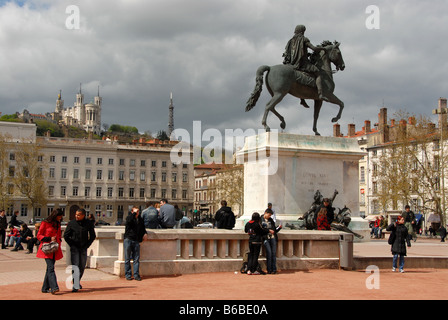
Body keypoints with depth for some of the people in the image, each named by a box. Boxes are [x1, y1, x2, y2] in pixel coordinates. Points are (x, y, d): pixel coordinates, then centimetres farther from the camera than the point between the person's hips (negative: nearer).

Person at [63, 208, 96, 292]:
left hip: (83, 248, 2)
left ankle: (77, 282, 30)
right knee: (75, 267, -10)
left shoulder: (89, 223, -1)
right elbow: (66, 236, 3)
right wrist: (72, 245, -3)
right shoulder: (71, 223, -4)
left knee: (82, 267, 9)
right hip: (74, 248, -2)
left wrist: (87, 245, 1)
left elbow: (93, 236, 9)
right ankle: (75, 286, -11)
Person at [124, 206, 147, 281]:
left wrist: (144, 233, 12)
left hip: (136, 241, 4)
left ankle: (136, 275, 3)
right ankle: (128, 275, 8)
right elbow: (129, 220, -23)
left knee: (136, 259, 0)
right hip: (128, 240, -3)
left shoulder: (140, 219, 15)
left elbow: (143, 228, 31)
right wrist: (134, 213, -16)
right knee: (127, 259, 2)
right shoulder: (129, 217, 2)